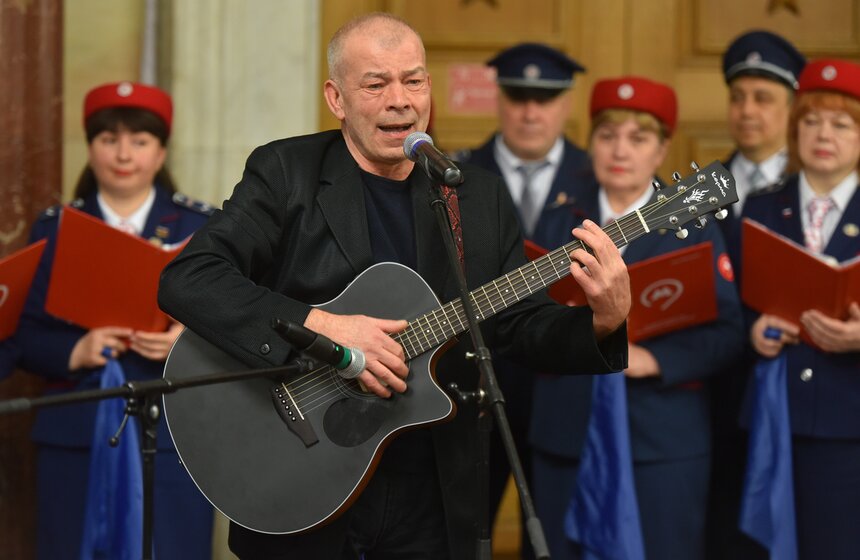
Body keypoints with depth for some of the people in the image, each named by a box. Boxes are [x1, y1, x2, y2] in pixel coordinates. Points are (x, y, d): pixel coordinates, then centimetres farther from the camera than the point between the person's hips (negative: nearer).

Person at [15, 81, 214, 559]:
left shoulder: (203, 229, 8)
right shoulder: (54, 229, 10)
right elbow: (25, 336, 6)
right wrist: (76, 351, -14)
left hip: (173, 438, -1)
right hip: (76, 439, 1)